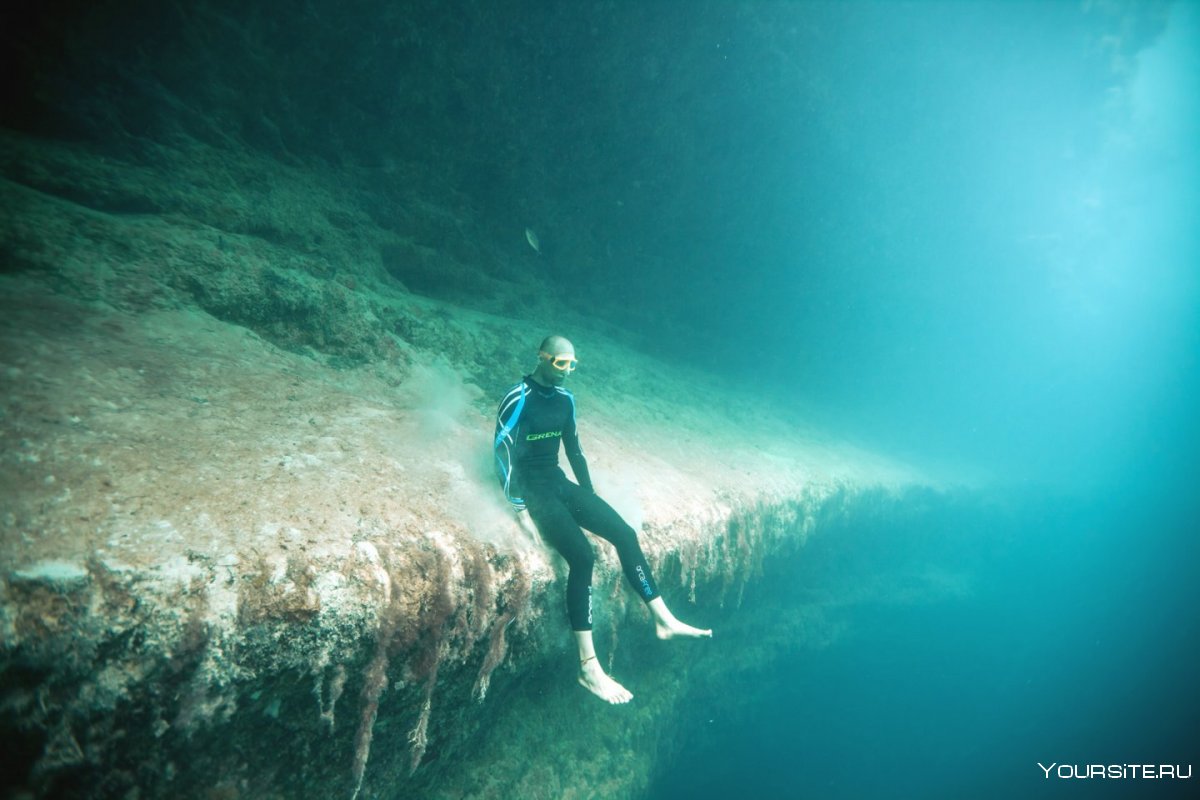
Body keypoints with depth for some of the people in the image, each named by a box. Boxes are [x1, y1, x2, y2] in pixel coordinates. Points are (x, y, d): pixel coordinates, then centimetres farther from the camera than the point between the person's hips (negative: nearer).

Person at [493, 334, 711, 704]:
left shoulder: (565, 399, 8)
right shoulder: (518, 399, -12)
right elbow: (503, 453, -15)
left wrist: (589, 495, 14)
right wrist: (521, 507, -18)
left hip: (559, 482, 7)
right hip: (532, 488, -7)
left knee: (625, 533, -7)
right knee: (583, 556, -24)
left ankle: (663, 619, 5)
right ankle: (588, 667, -19)